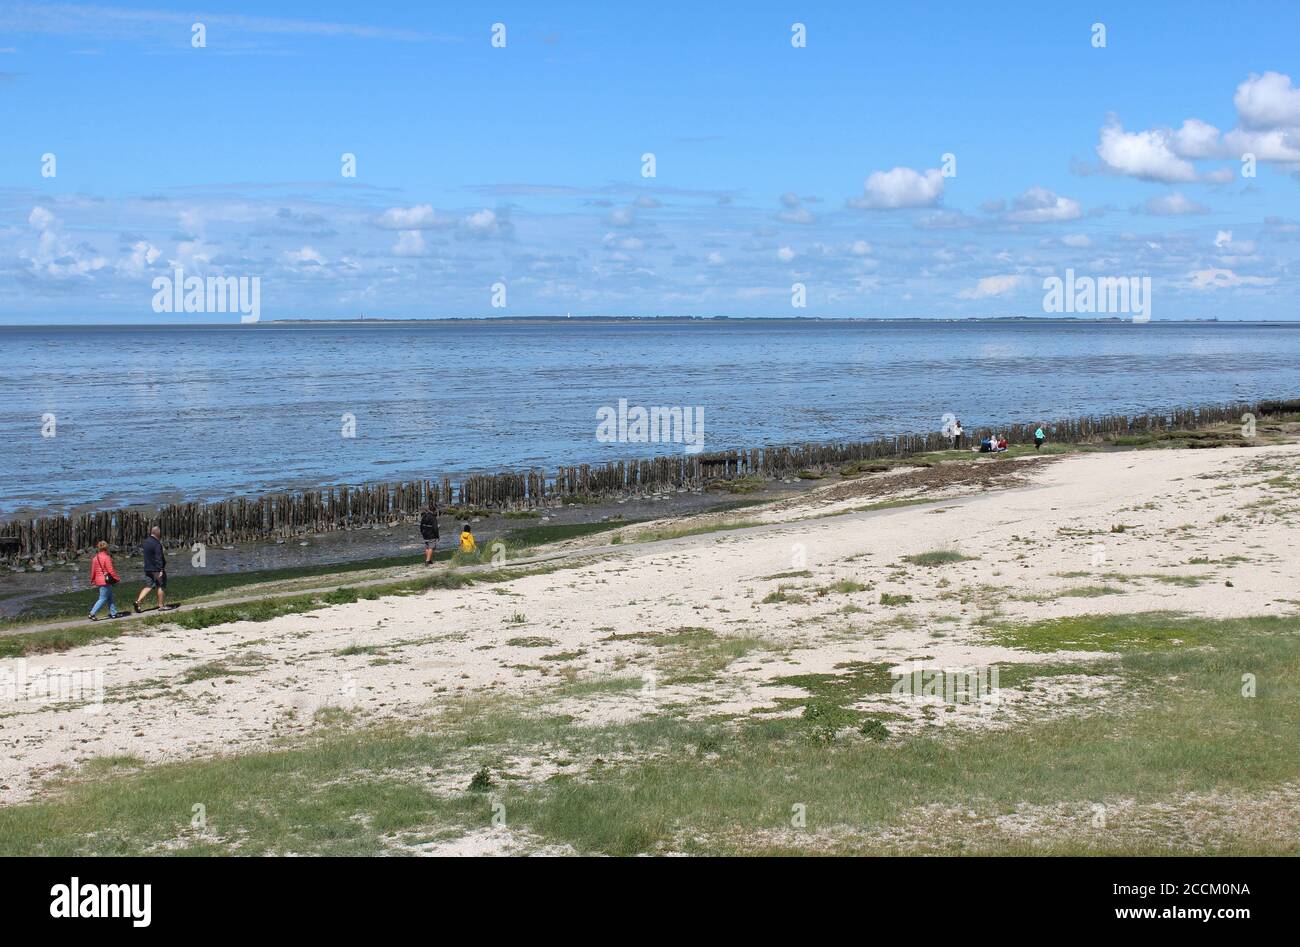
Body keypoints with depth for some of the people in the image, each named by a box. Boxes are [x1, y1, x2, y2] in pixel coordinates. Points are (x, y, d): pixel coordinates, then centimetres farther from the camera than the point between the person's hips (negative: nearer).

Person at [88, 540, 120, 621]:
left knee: (110, 597, 17)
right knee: (103, 599, -3)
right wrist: (117, 578, -6)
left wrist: (92, 580, 22)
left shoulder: (95, 558, 6)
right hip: (106, 580, -8)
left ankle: (113, 613, 21)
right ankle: (93, 614, -7)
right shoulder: (106, 558, -16)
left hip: (99, 580, 8)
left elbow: (93, 570, 11)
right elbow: (111, 570, -16)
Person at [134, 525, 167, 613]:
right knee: (161, 586, 5)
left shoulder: (145, 542, 10)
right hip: (156, 569, -7)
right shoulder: (157, 544, -17)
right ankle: (160, 605, 9)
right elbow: (158, 558, -22)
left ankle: (138, 601, -6)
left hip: (147, 569, 8)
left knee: (148, 586, 10)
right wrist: (160, 570, -24)